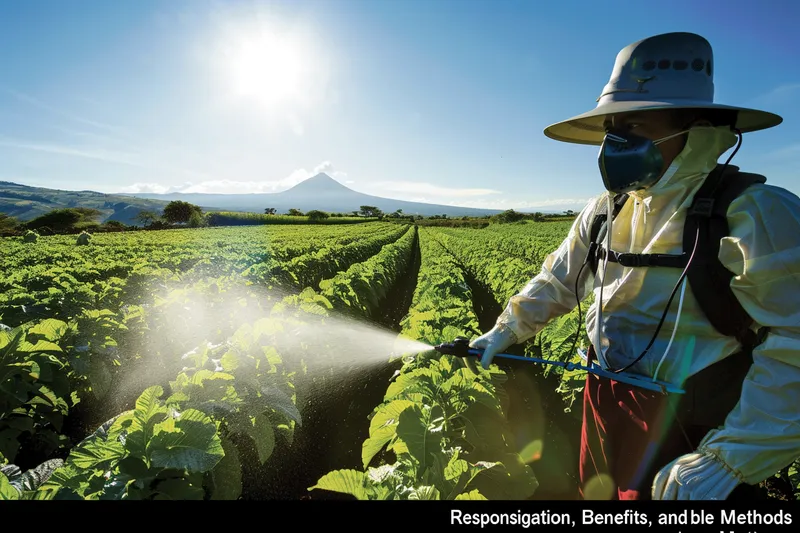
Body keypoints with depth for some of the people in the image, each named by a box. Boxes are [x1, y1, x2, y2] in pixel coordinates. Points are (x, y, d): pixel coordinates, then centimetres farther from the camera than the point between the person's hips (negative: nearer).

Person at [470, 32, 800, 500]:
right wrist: (506, 331, 6)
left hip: (689, 426, -5)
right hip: (606, 406, 6)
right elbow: (558, 281, 8)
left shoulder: (754, 215, -21)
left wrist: (729, 462, -26)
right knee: (598, 492, 25)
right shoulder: (605, 212, -2)